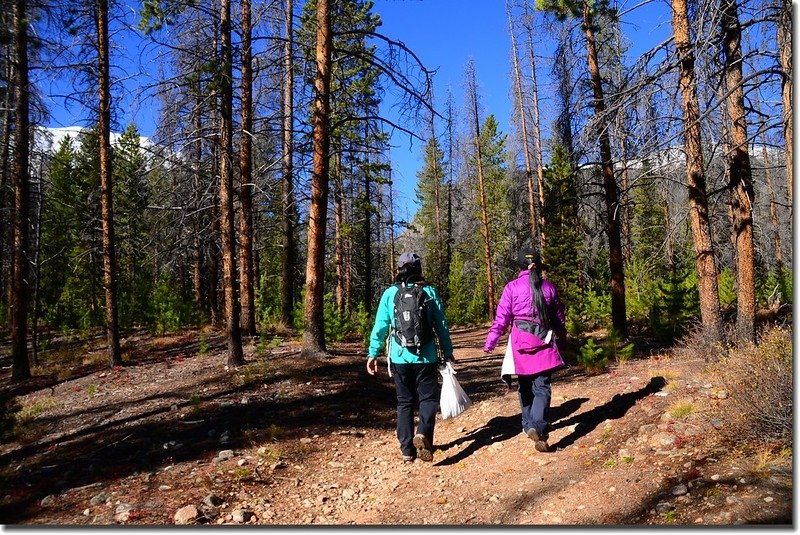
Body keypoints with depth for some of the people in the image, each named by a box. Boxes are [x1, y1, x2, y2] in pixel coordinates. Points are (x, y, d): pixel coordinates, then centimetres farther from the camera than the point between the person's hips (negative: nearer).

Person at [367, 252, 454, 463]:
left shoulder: (390, 293, 0)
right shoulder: (429, 291, -1)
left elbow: (380, 326, -1)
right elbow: (441, 326, 1)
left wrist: (373, 353, 6)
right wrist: (448, 353, 8)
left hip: (400, 358, 1)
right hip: (426, 357, -1)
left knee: (404, 402, 13)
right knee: (428, 398, 9)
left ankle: (407, 450, 12)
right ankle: (423, 434, -17)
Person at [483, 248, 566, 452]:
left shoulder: (512, 287, -1)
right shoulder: (549, 287, 6)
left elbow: (501, 318, -5)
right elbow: (559, 318, 15)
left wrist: (489, 343, 0)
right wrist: (561, 341, 29)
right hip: (544, 341, 0)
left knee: (524, 385, 17)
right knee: (542, 386, -1)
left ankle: (528, 425, 29)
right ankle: (538, 428, -20)